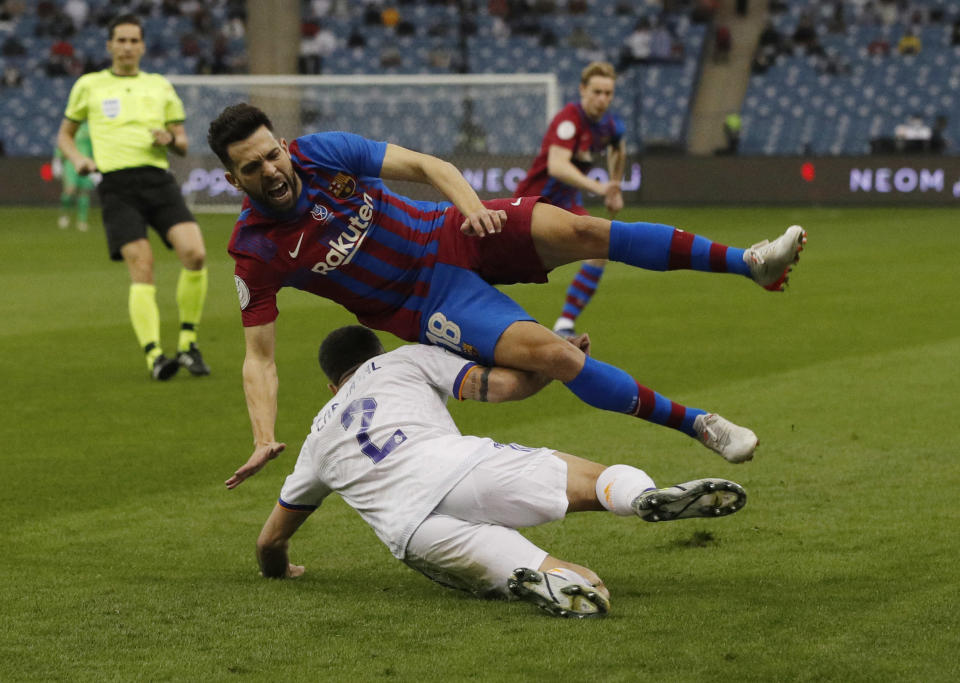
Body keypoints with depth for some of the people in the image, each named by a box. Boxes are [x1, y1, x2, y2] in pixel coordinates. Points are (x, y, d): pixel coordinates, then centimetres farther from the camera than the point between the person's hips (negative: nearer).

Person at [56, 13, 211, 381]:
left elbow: (183, 144, 21)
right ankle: (154, 357, -20)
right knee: (142, 268, -16)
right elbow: (65, 133, 25)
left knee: (195, 254, -18)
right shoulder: (89, 85, 15)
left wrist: (170, 139, -3)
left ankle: (188, 344, -3)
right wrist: (78, 158, 3)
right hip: (117, 187, -2)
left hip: (159, 180, 2)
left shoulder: (160, 86, 19)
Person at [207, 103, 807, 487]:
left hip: (448, 234, 3)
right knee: (554, 354, -23)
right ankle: (700, 425, -12)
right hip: (424, 302, -3)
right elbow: (260, 355, -13)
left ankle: (750, 261, -14)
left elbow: (425, 165, -5)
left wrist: (470, 203, -25)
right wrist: (264, 441, -26)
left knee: (580, 230, -20)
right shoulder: (257, 253, -16)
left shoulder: (322, 152, -10)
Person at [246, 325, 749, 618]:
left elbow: (270, 539, 40)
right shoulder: (407, 360, 29)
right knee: (590, 481, 8)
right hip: (456, 467, -1)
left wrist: (278, 568, 63)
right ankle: (647, 495, -30)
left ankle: (534, 575, -45)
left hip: (413, 537, 1)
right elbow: (504, 384, 15)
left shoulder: (319, 437, 36)